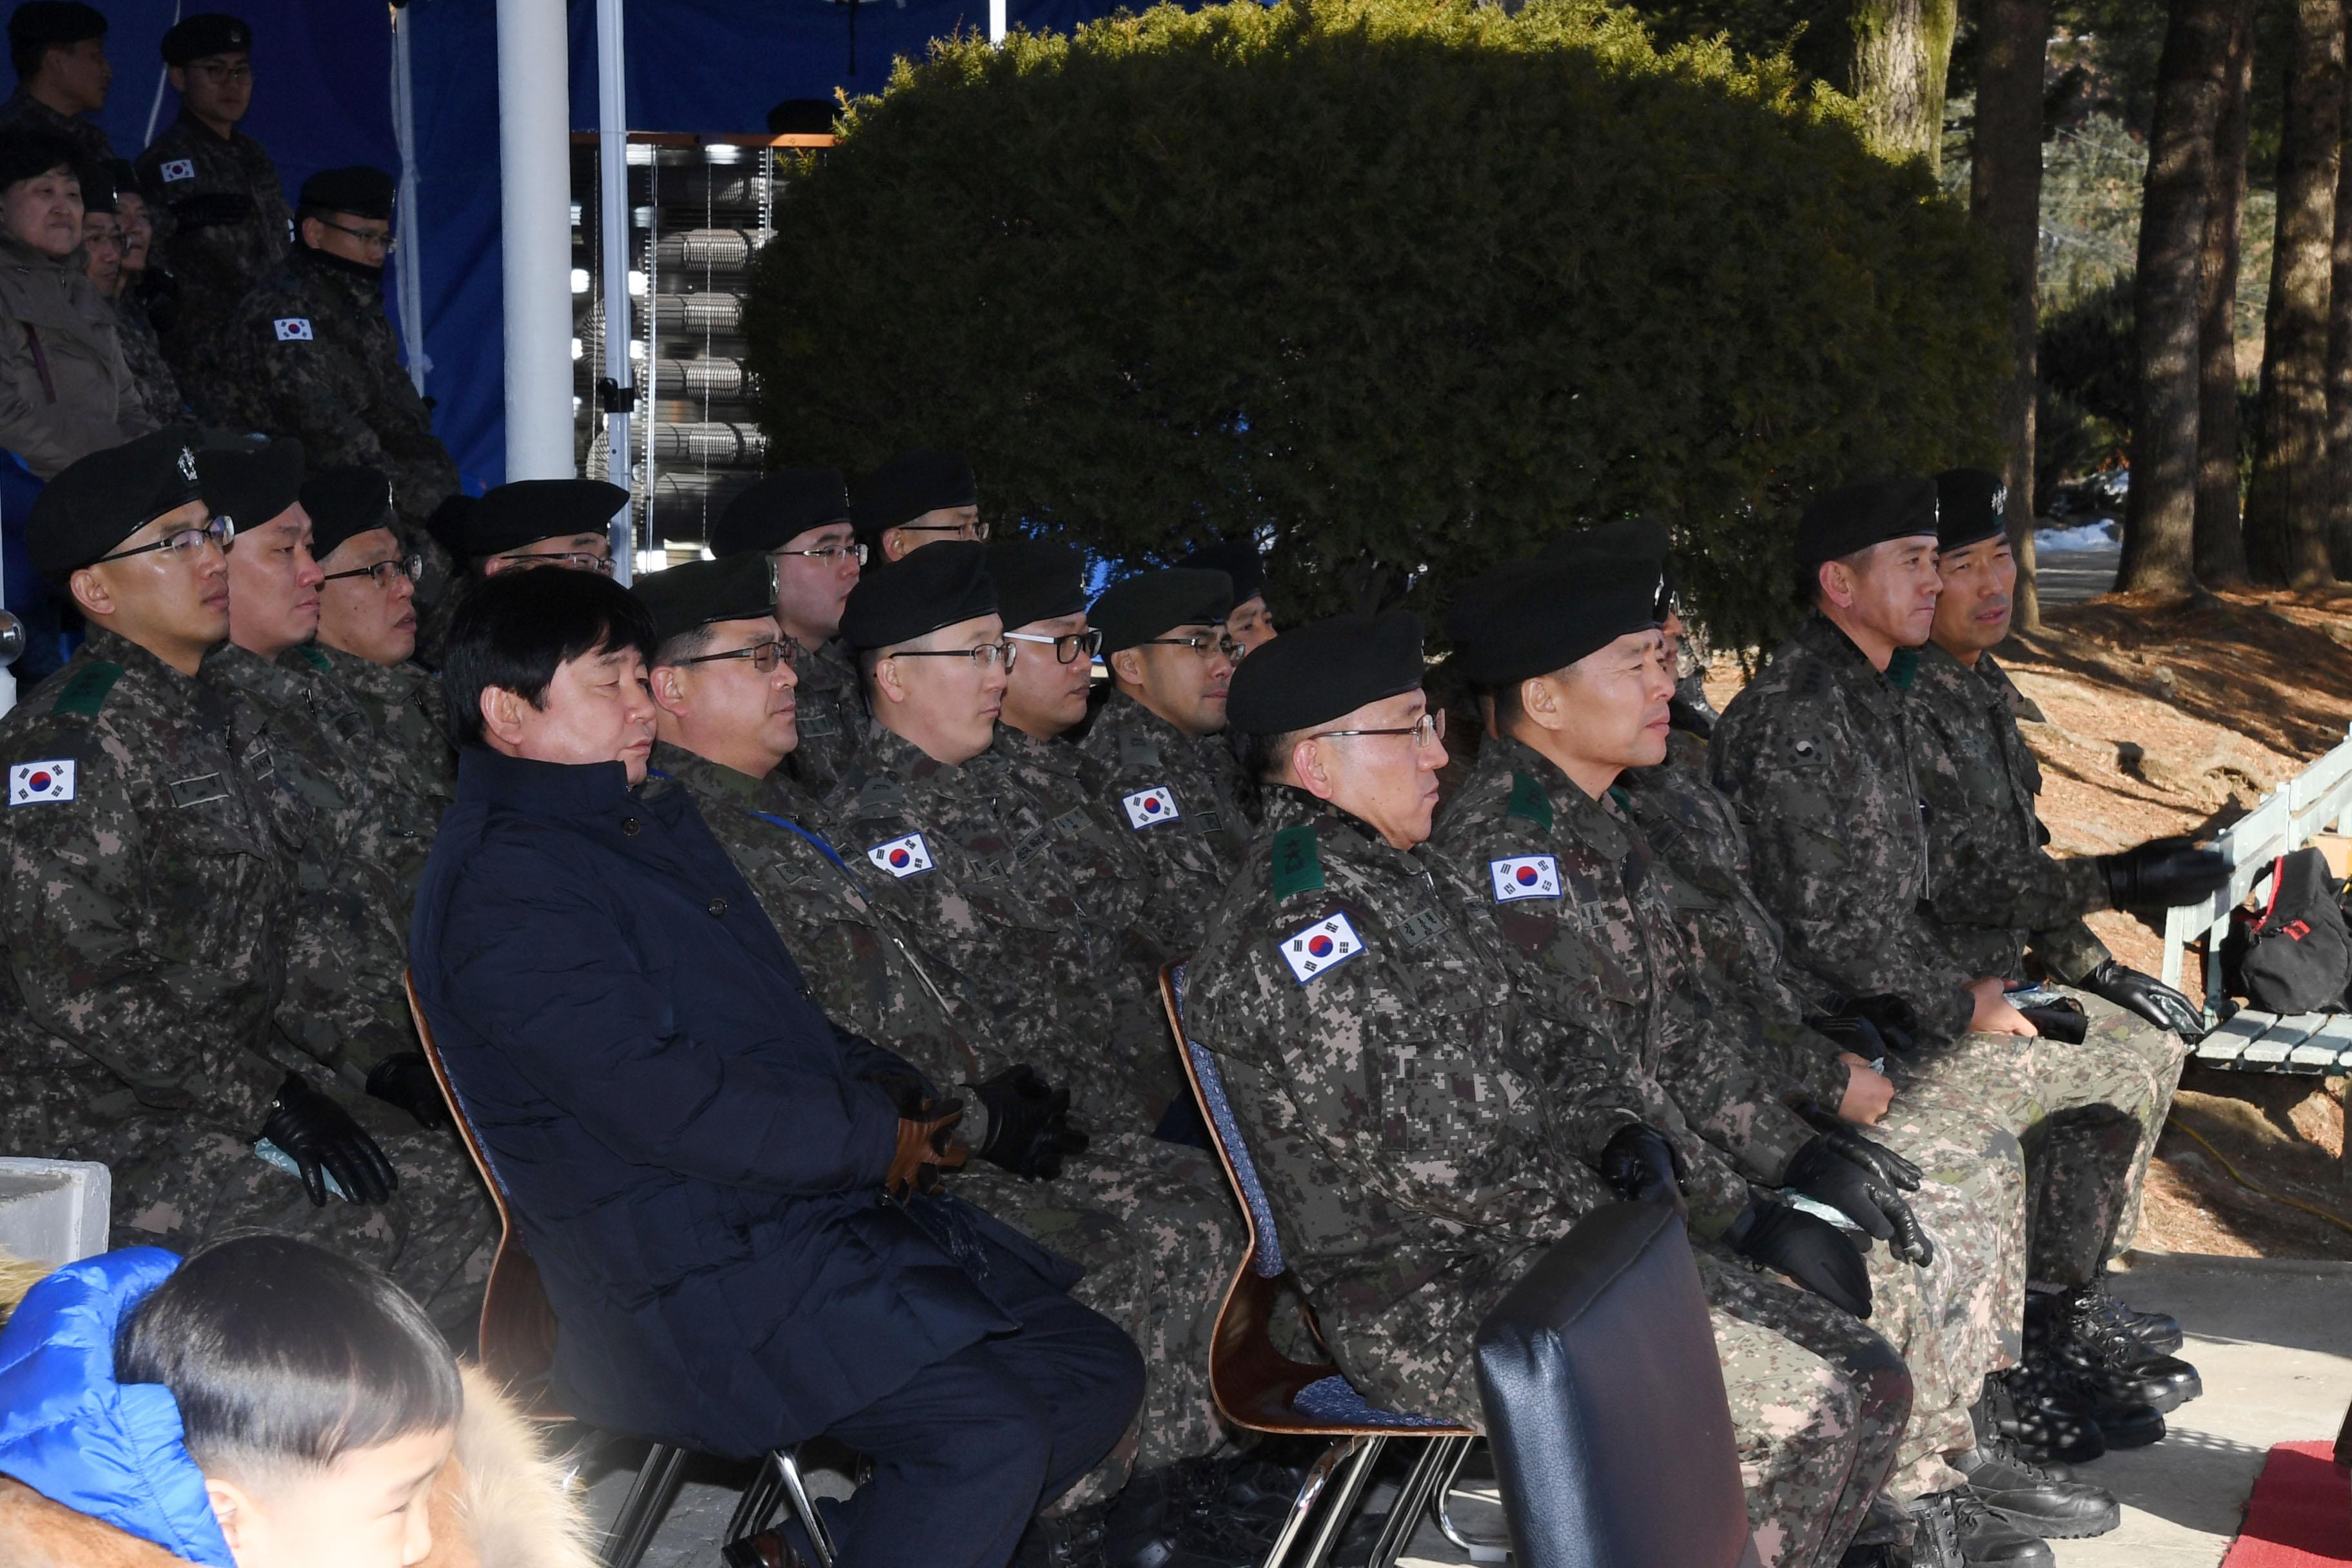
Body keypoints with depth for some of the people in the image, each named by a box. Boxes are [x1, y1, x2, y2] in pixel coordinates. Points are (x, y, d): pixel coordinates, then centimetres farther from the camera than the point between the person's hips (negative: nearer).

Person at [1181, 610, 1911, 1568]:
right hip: (1439, 1313, -10)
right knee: (1800, 1414, -20)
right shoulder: (1300, 914, -17)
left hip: (1530, 1247, 10)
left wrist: (1627, 1182, 7)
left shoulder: (1378, 878, 17)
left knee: (1865, 1384, 2)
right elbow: (1436, 1155, -22)